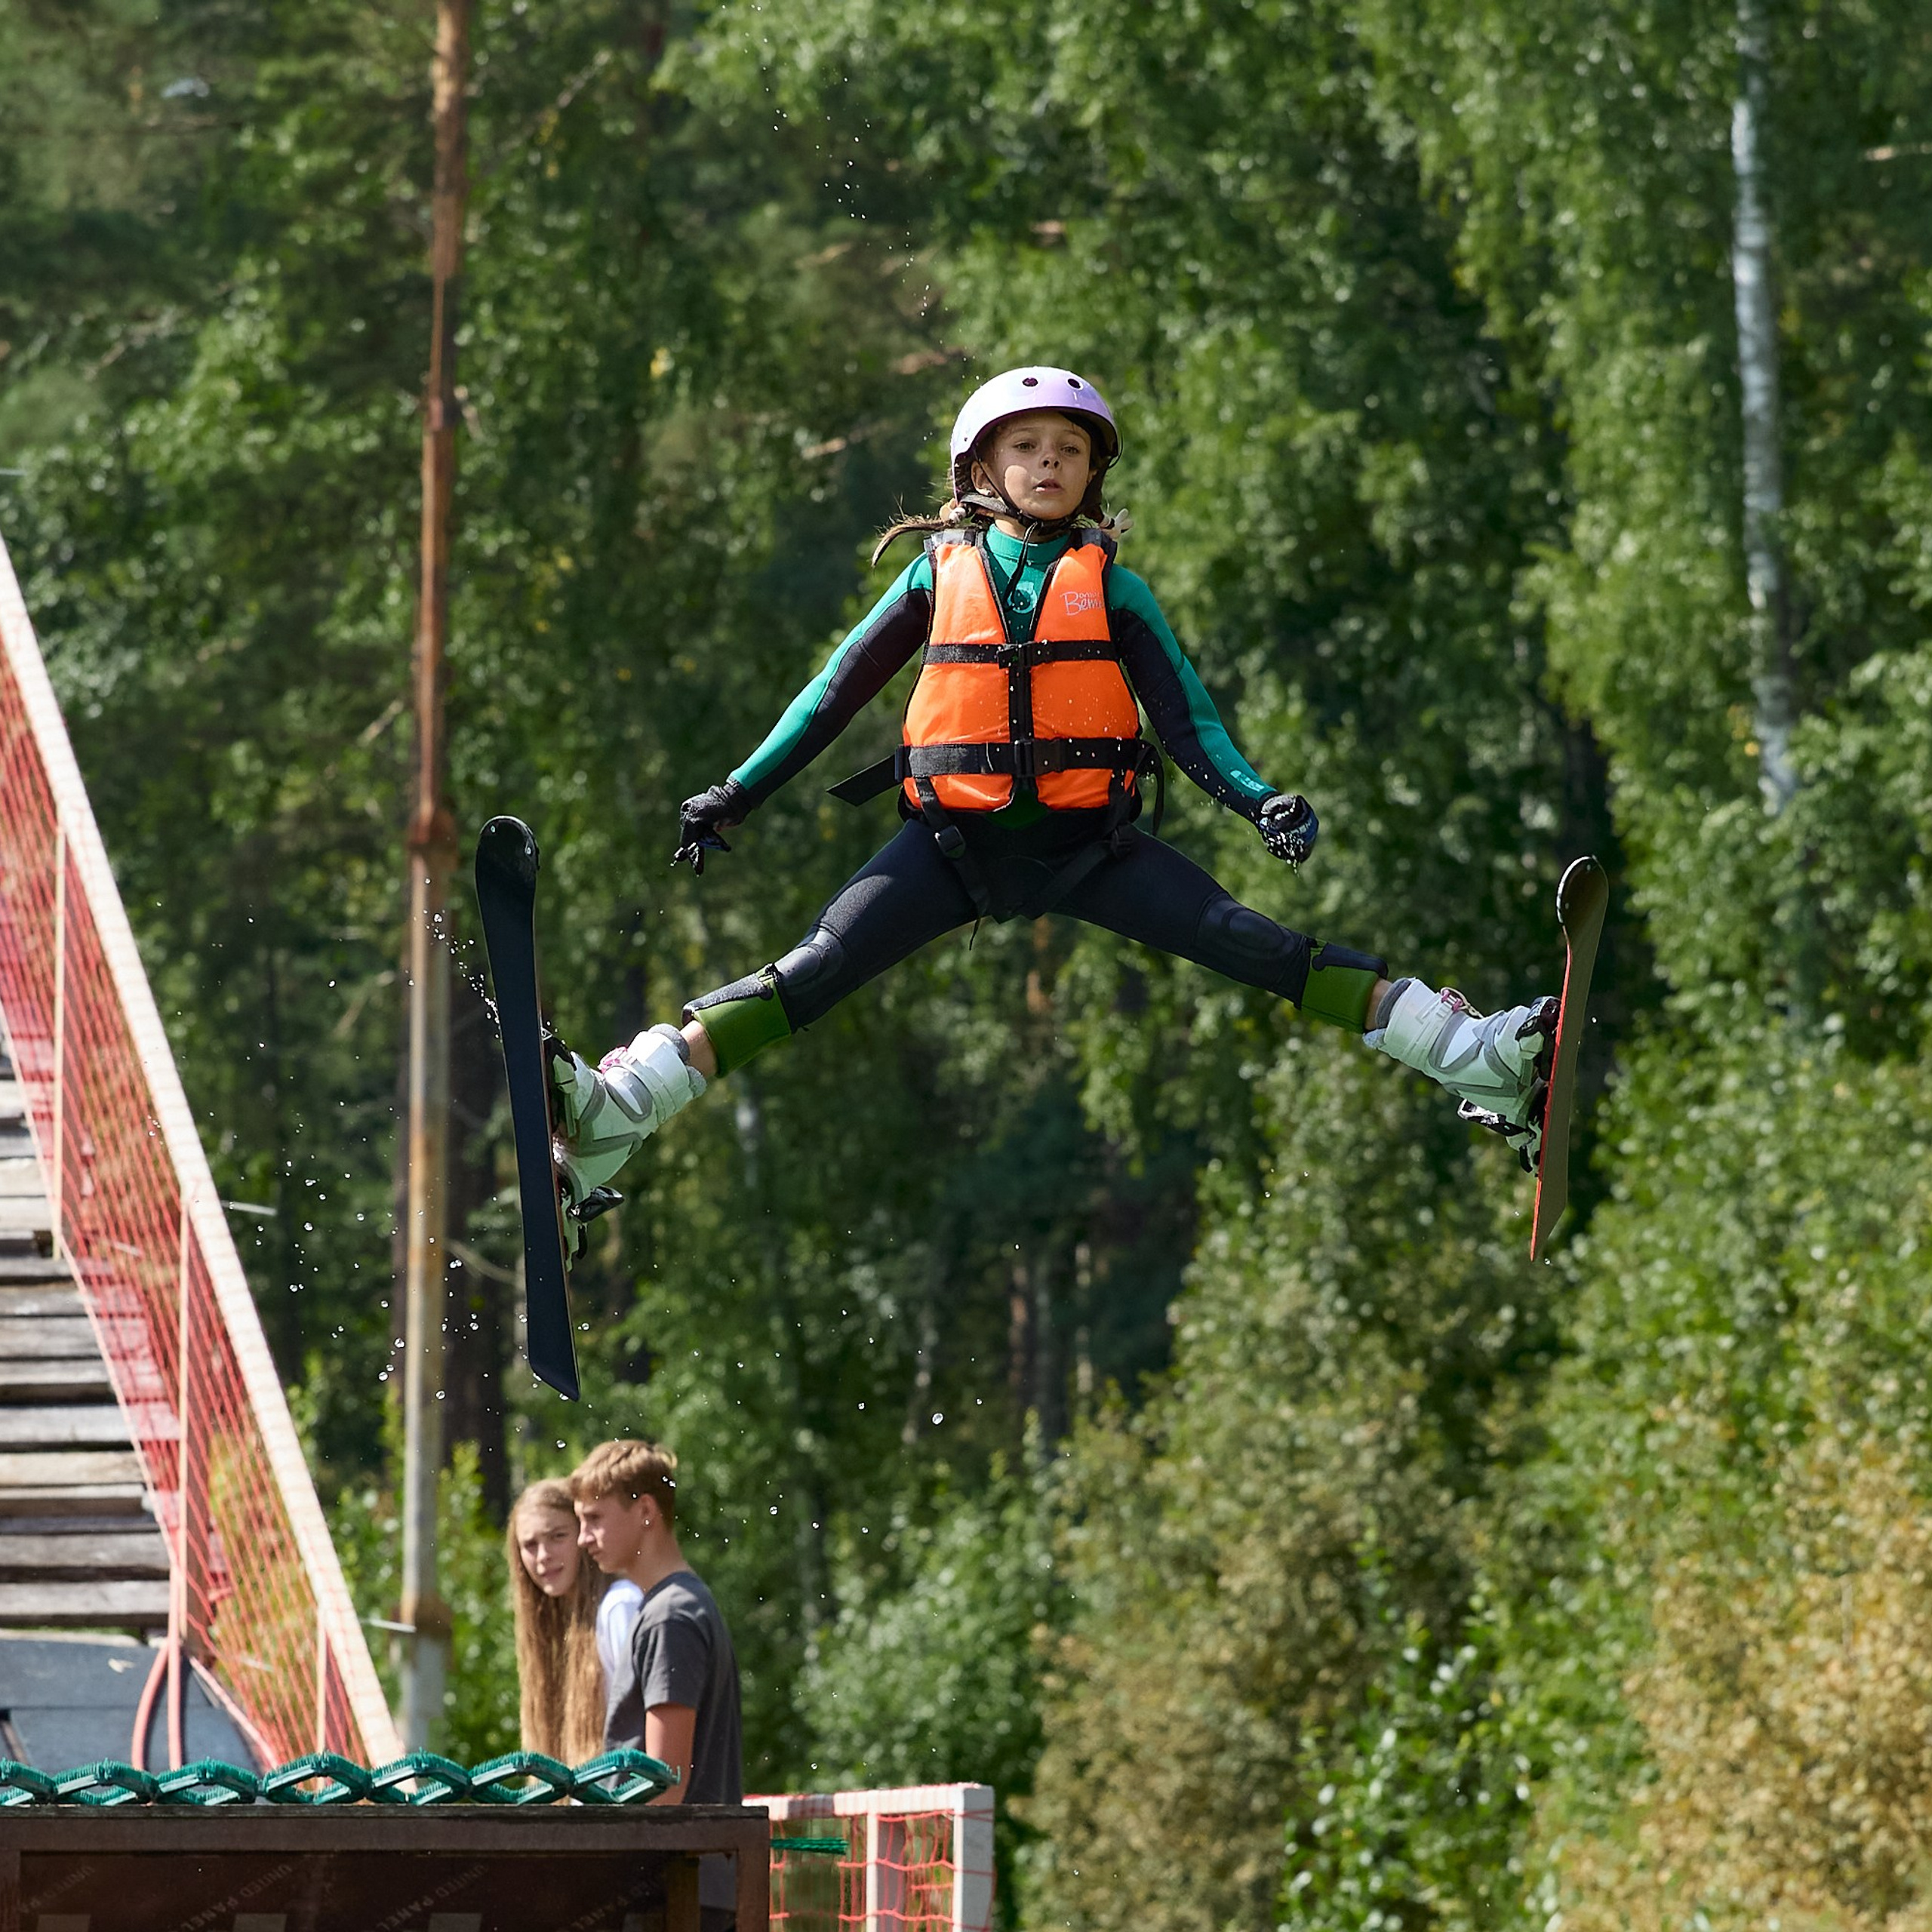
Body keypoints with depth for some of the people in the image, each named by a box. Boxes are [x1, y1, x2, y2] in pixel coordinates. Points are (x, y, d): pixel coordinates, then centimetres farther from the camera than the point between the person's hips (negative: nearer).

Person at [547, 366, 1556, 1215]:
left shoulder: (1109, 585, 9)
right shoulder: (939, 573, 10)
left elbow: (1182, 709, 6)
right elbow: (839, 689, 14)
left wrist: (1254, 797, -12)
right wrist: (740, 792, 7)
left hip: (1087, 836, 0)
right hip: (953, 836, 0)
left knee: (1251, 944, -15)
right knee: (813, 973, -18)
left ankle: (1484, 1062, -20)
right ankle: (609, 1117, -28)